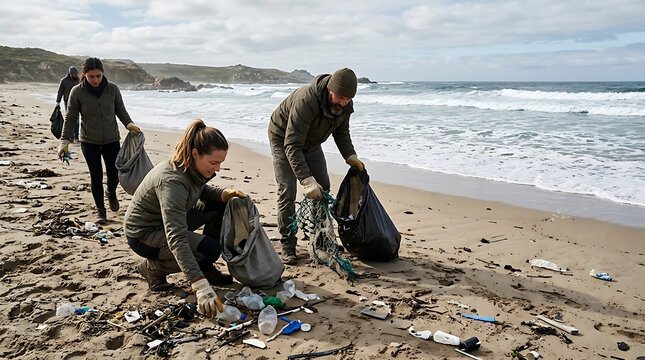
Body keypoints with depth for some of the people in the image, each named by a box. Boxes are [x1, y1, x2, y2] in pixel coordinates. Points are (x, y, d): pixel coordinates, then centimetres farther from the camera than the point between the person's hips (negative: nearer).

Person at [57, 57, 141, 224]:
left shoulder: (112, 89, -6)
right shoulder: (77, 92, -9)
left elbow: (120, 110, 5)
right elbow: (70, 118, -2)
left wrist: (129, 124, -14)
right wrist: (65, 140, -9)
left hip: (112, 140, 1)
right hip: (89, 141, -1)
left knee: (114, 173, 7)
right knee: (96, 176, 2)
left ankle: (111, 193, 41)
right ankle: (100, 211, 16)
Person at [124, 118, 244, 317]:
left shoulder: (193, 167, -11)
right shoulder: (172, 181, -36)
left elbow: (201, 191, 13)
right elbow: (176, 239, -42)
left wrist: (224, 193, -11)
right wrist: (201, 287, -47)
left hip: (170, 219, 9)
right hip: (143, 233, -8)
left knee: (221, 205, -3)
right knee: (209, 250, -25)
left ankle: (206, 269, 7)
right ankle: (153, 267, -1)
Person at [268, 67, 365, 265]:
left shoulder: (344, 104, -19)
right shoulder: (306, 100, -41)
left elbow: (341, 132, 2)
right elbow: (292, 145, -44)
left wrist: (350, 156, -15)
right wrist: (306, 180, -50)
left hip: (311, 142, 7)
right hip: (283, 139, -7)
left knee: (323, 189, 5)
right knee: (287, 192, -13)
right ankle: (288, 246, -2)